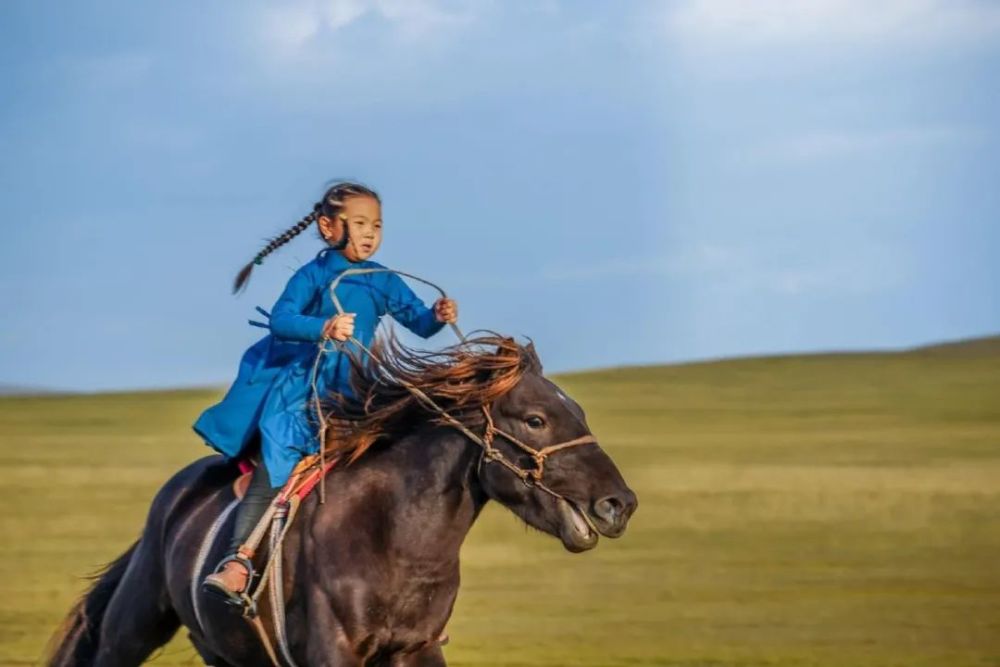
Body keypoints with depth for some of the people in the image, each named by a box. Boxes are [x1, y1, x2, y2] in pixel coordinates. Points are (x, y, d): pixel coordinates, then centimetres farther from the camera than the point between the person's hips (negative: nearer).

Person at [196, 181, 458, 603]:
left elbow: (419, 323, 11)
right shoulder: (313, 276, -7)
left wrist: (439, 316, -13)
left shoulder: (384, 283, 7)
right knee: (277, 463, -19)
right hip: (300, 387, -5)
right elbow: (280, 320, -20)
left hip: (352, 391, 5)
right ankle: (239, 560, -24)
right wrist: (324, 328, -37)